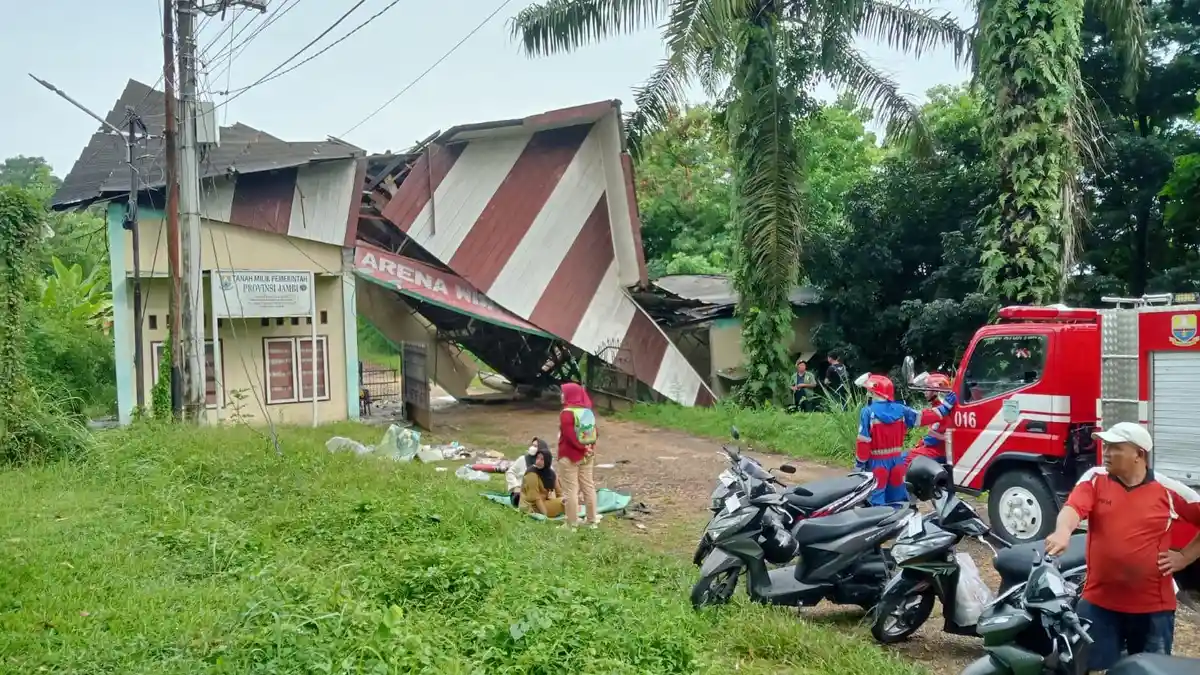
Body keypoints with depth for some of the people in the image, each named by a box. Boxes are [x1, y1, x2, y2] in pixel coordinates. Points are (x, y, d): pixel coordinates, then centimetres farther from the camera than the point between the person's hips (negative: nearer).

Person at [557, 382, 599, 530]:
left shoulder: (567, 413, -15)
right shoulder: (588, 411, 6)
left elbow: (570, 436, -21)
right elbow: (594, 433, 6)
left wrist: (582, 449, -14)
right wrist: (589, 449, 4)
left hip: (570, 456, -7)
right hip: (587, 456, 7)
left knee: (571, 490, -1)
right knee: (588, 487, 13)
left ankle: (572, 524, 3)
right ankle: (592, 521, 20)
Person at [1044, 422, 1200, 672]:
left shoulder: (1169, 491, -4)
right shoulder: (1094, 479, -2)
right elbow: (1073, 508, -19)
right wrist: (1063, 531, -40)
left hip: (1153, 605, -1)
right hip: (1099, 600, 1)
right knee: (1091, 667, 8)